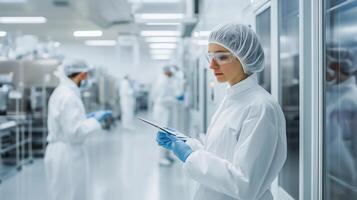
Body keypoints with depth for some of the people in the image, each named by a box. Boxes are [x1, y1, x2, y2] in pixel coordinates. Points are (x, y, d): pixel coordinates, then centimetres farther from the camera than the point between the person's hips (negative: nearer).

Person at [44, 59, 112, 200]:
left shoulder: (62, 91, 10)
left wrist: (89, 118, 11)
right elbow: (75, 131, -22)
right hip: (66, 154, -10)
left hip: (64, 152, 10)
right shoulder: (68, 95, -20)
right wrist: (95, 120, -11)